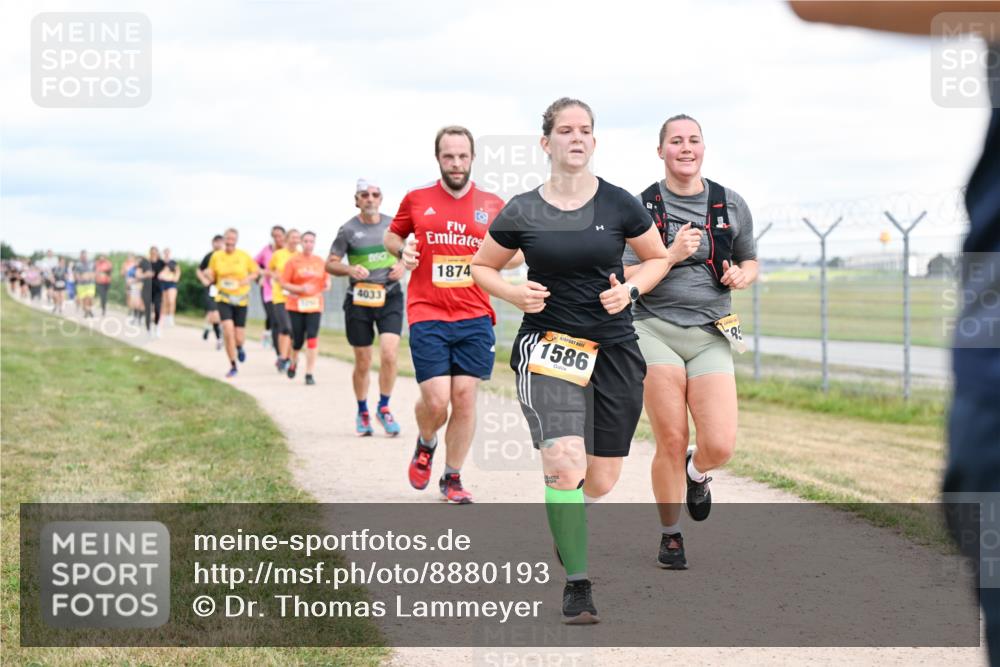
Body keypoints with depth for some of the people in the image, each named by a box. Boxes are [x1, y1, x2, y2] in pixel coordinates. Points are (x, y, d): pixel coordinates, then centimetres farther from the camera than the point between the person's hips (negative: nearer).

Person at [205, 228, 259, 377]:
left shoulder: (244, 256, -3)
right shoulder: (216, 256, -1)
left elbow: (256, 271, 8)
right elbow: (212, 277, 9)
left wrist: (248, 279, -11)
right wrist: (208, 274, -14)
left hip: (241, 299, 0)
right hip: (223, 299, 0)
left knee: (239, 337, 1)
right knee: (228, 331, -17)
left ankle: (240, 348, 41)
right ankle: (233, 366, -1)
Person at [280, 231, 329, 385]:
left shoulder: (320, 261, 7)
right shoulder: (293, 261, -2)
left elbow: (327, 280, 16)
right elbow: (283, 284, -4)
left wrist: (326, 285, -8)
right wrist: (300, 289, -18)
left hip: (314, 305, 2)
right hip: (296, 305, -2)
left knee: (312, 338, -10)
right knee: (298, 339, 2)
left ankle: (310, 374, -7)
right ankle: (293, 362, 35)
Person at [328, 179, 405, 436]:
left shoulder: (392, 224, 7)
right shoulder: (348, 229, 0)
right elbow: (330, 264, 3)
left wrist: (403, 266, -3)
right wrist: (349, 269, -17)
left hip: (390, 297, 1)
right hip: (359, 300, -1)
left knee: (389, 354, -15)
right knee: (363, 363, 4)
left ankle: (384, 408, 4)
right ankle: (362, 413, 24)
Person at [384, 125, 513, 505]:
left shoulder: (492, 205, 6)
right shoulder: (416, 200, 4)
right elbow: (392, 235, 19)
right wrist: (402, 250, -3)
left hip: (475, 317, 1)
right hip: (427, 316, -1)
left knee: (465, 398, -1)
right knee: (436, 400, -9)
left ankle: (452, 479, 14)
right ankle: (425, 446, 25)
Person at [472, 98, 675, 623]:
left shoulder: (619, 205, 0)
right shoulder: (521, 212, -2)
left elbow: (658, 258, 14)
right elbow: (481, 267, 13)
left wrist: (631, 289, -6)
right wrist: (514, 293, -7)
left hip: (613, 349, 2)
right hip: (547, 344, -2)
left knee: (602, 481, 7)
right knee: (567, 465, -21)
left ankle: (565, 524, 44)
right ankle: (577, 585, -9)